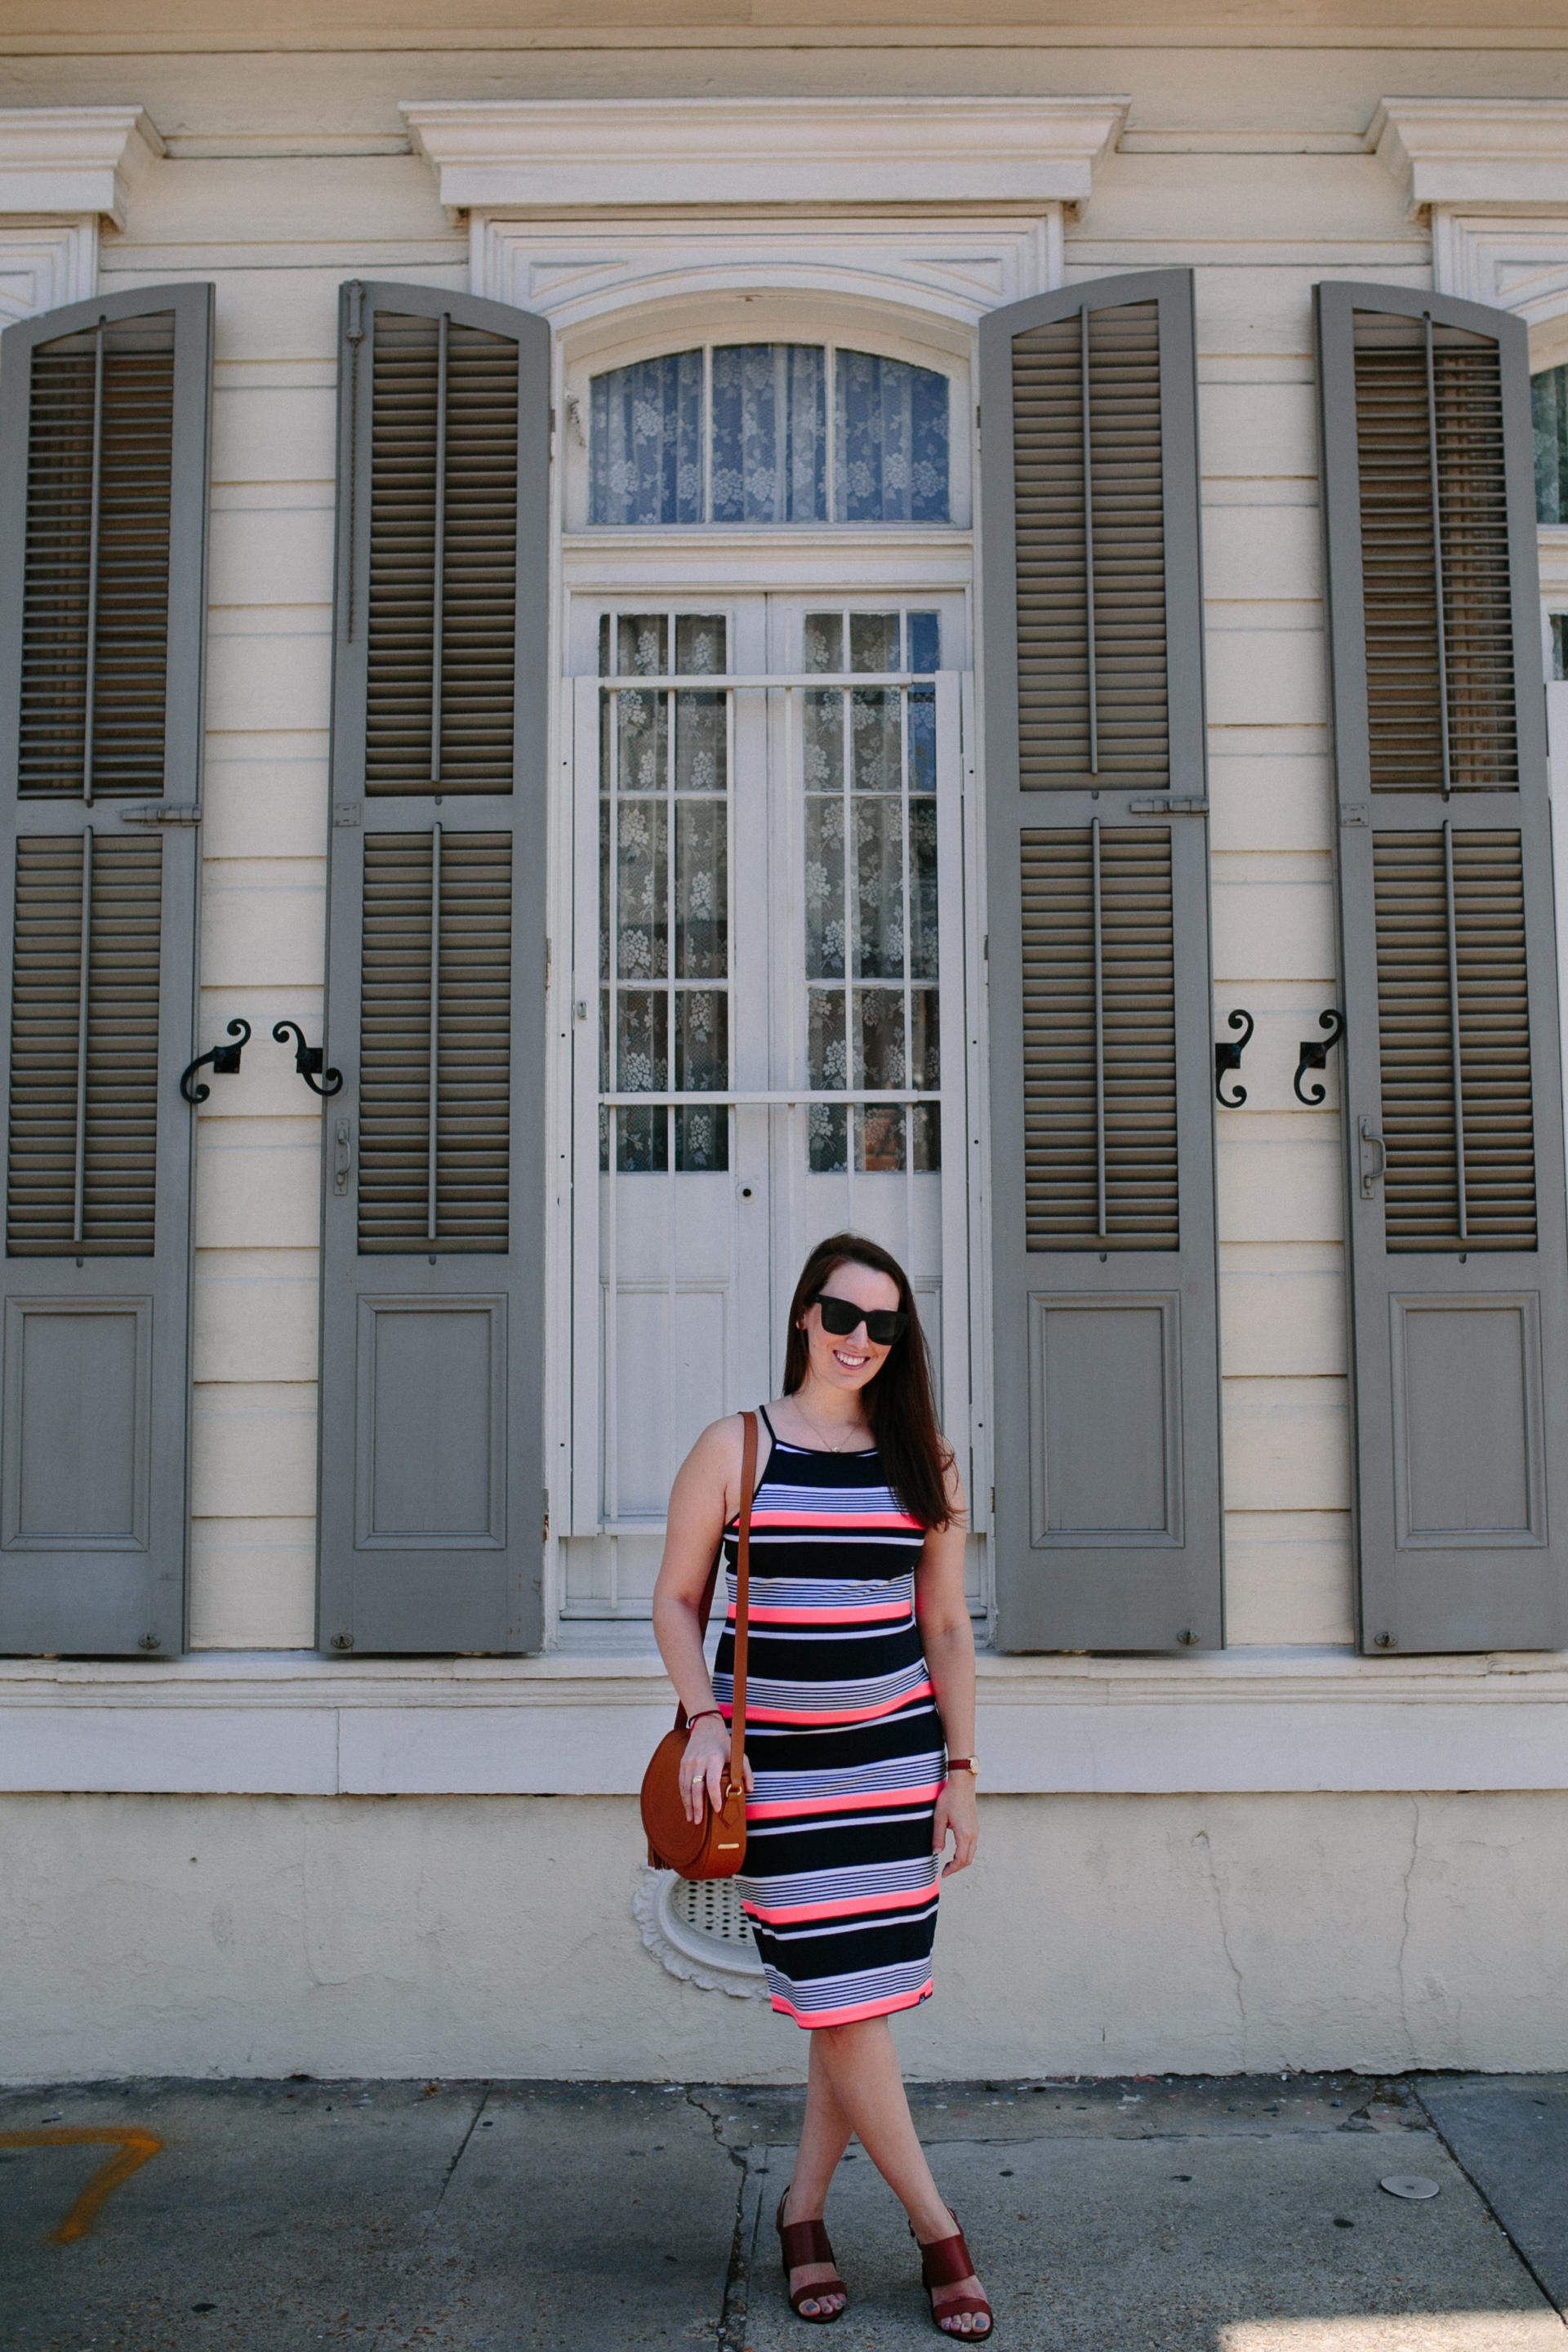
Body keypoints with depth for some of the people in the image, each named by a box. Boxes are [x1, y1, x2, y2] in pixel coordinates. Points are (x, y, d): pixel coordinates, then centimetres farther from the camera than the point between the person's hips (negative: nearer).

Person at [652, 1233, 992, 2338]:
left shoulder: (925, 1461, 5)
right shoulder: (733, 1449, -2)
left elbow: (948, 1626, 9)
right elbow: (676, 1598, 5)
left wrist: (960, 1771, 6)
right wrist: (705, 1720, -8)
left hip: (895, 1748, 3)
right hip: (775, 1753, -3)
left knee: (868, 1989, 6)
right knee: (840, 1992, -3)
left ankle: (805, 2207, 27)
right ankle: (938, 2229, 14)